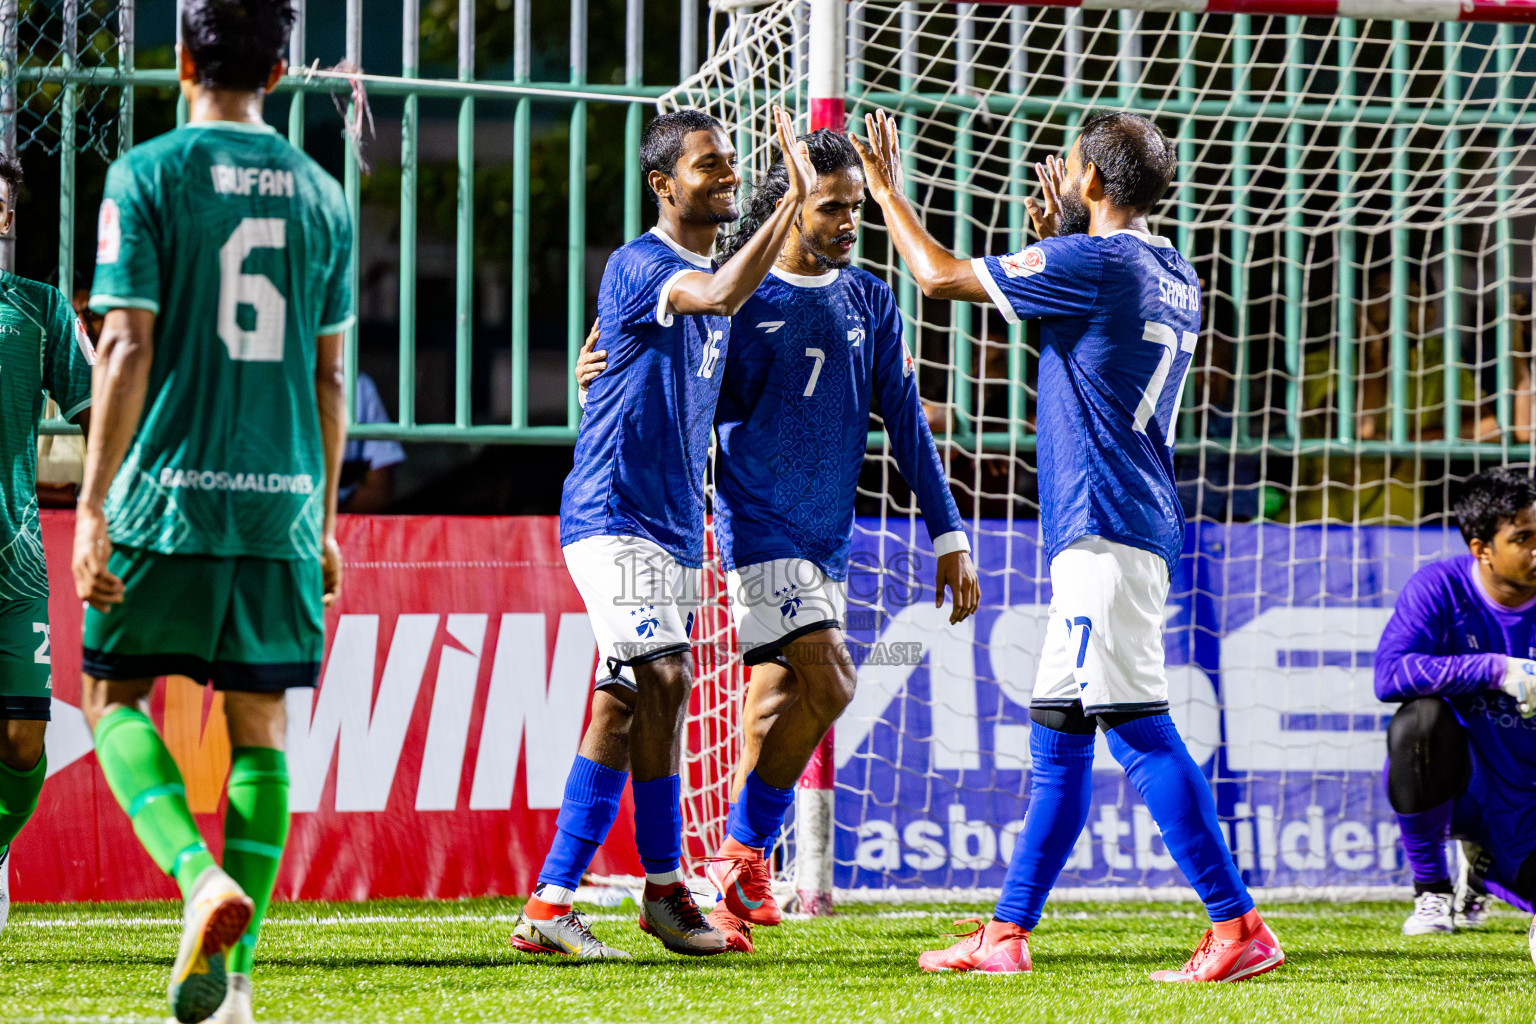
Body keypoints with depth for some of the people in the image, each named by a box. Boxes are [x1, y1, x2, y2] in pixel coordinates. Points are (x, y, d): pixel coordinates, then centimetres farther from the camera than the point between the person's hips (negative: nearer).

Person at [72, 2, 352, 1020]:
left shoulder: (148, 175, -3)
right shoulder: (321, 193, 9)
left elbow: (127, 348, -9)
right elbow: (330, 377, 12)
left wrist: (93, 507, -7)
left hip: (169, 491, -3)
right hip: (281, 506, 3)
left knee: (116, 697, 8)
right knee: (259, 724, 7)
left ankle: (202, 875, -16)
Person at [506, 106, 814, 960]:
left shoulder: (713, 271, 16)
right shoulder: (639, 266, -11)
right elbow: (719, 297, -32)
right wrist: (795, 200, -34)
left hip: (674, 523, 9)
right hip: (615, 513, -9)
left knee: (626, 707, 6)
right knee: (662, 682, -16)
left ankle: (552, 902, 8)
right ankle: (666, 887, -5)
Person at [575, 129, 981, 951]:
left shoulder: (869, 302, 10)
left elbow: (905, 423, 11)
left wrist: (948, 538, 7)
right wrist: (604, 380, -17)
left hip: (829, 535, 5)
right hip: (758, 525, -5)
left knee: (778, 702, 6)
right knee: (826, 679, -19)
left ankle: (735, 874, 15)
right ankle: (742, 858, -6)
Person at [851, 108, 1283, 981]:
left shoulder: (1094, 264, -12)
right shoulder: (1175, 278, 16)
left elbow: (941, 277, -5)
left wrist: (890, 195, 11)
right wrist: (1059, 236, 34)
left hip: (1104, 529, -10)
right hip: (1134, 528, 10)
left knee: (1139, 728, -12)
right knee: (1059, 737, 11)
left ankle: (1238, 926, -16)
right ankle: (1007, 935, 14)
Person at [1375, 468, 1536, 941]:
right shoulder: (1438, 587, -13)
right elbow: (1389, 674, -28)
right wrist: (1498, 671, -33)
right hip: (1455, 775, -3)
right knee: (1421, 717, -36)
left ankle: (1482, 864, 20)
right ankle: (1431, 890, -15)